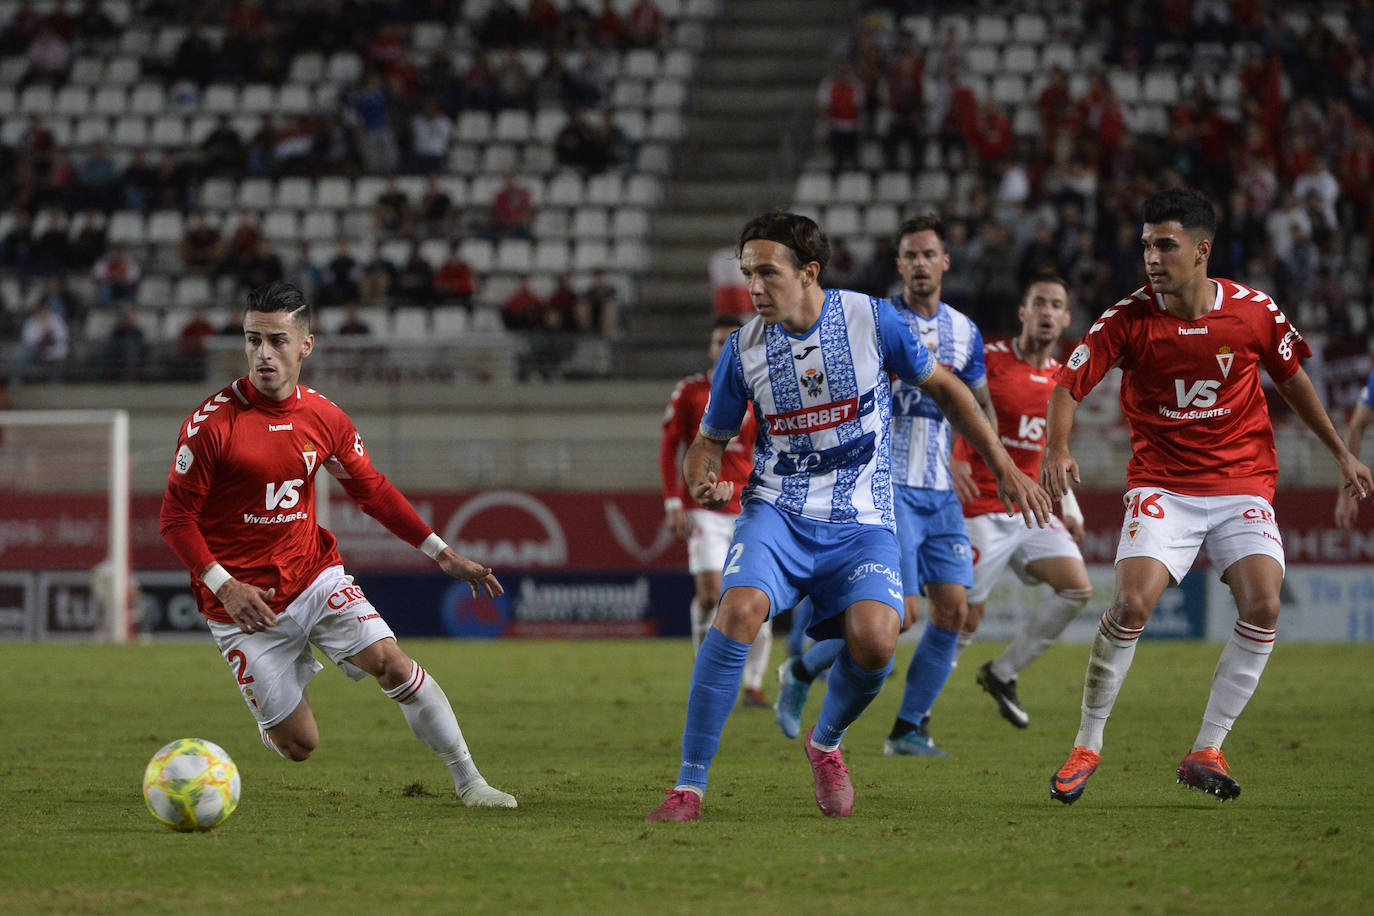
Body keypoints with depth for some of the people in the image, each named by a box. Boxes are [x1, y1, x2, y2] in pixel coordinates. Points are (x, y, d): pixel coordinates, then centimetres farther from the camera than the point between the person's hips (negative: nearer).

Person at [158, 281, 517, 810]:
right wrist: (224, 586, -23)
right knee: (299, 744, -4)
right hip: (244, 605, -4)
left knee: (391, 662, -17)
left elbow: (373, 491, 13)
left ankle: (469, 783, -5)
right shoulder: (212, 424, -15)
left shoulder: (324, 419, 0)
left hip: (315, 577, 4)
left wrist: (441, 554, 9)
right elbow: (176, 517, -11)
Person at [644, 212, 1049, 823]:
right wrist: (702, 482, -13)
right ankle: (689, 785, -22)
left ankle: (826, 744, 9)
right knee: (739, 610, -29)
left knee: (874, 638, -25)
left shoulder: (871, 319, -5)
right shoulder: (744, 348, -1)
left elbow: (942, 387, 10)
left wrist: (1005, 469, 11)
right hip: (777, 512, 1)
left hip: (861, 522, 0)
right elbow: (709, 441, 12)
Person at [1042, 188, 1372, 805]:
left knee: (1263, 605, -19)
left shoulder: (1254, 312, -5)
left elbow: (1291, 377, 13)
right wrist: (1056, 448, -25)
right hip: (1161, 486, -2)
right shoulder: (1128, 320, -9)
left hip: (1244, 483, 2)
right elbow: (1068, 385, -5)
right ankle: (1087, 744, -3)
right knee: (1133, 602, -22)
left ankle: (1206, 752, -7)